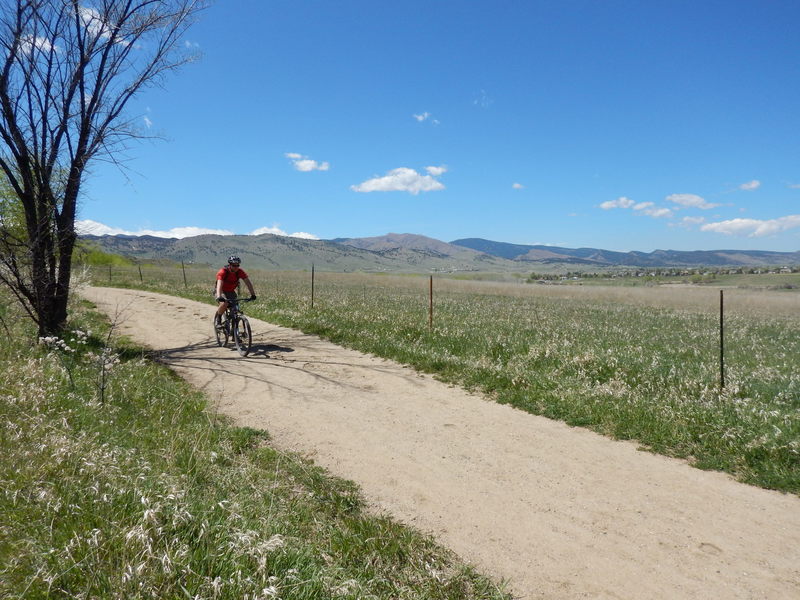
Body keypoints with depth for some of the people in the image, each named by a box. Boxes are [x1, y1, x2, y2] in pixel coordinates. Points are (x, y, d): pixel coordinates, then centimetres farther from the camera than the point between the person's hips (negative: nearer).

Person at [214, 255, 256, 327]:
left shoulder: (240, 271, -17)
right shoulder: (223, 272, -28)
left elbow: (248, 283, -20)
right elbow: (219, 284, -40)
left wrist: (253, 294, -31)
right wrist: (219, 297, -55)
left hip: (231, 292, 4)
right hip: (221, 291, -4)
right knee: (224, 304, -33)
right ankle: (217, 318, -6)